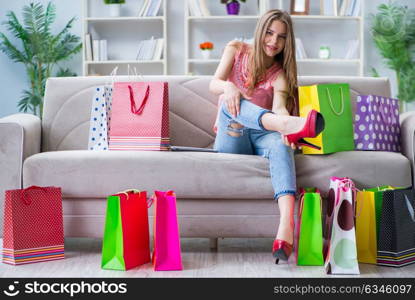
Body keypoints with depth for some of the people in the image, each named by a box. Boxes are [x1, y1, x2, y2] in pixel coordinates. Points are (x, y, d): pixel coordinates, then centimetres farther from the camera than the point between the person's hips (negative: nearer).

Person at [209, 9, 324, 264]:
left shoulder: (280, 74, 4)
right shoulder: (237, 50, 8)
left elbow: (279, 107, -18)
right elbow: (214, 84, -7)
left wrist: (284, 124, -43)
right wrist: (228, 86, -34)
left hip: (260, 138, 0)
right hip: (230, 138, 1)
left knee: (280, 144, -38)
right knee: (231, 101, -32)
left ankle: (287, 225, -62)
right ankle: (289, 125, -57)